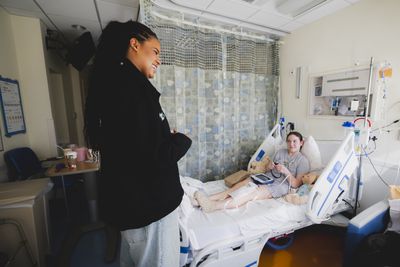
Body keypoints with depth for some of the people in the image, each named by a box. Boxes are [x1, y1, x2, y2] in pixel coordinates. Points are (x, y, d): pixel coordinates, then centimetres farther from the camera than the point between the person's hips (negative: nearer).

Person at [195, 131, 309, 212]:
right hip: (267, 177, 5)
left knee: (254, 192, -35)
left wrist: (286, 171, -18)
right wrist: (269, 167, -5)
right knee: (242, 184, -25)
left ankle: (214, 205, -52)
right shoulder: (280, 152, 16)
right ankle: (208, 199, -41)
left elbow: (296, 184, -4)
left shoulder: (303, 160, 2)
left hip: (281, 184, -5)